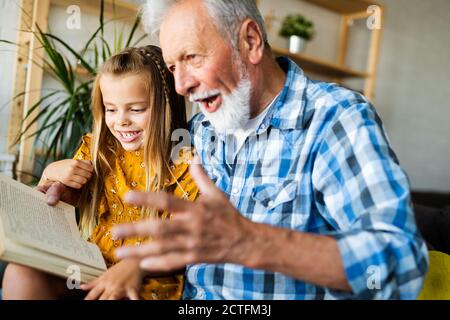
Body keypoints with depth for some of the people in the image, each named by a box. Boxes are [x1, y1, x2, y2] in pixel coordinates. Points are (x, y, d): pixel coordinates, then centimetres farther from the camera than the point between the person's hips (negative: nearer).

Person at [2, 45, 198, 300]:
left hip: (149, 280, -4)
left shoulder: (184, 163, -6)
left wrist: (136, 265, -27)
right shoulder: (95, 151, 8)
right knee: (20, 274, -22)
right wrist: (49, 176, -4)